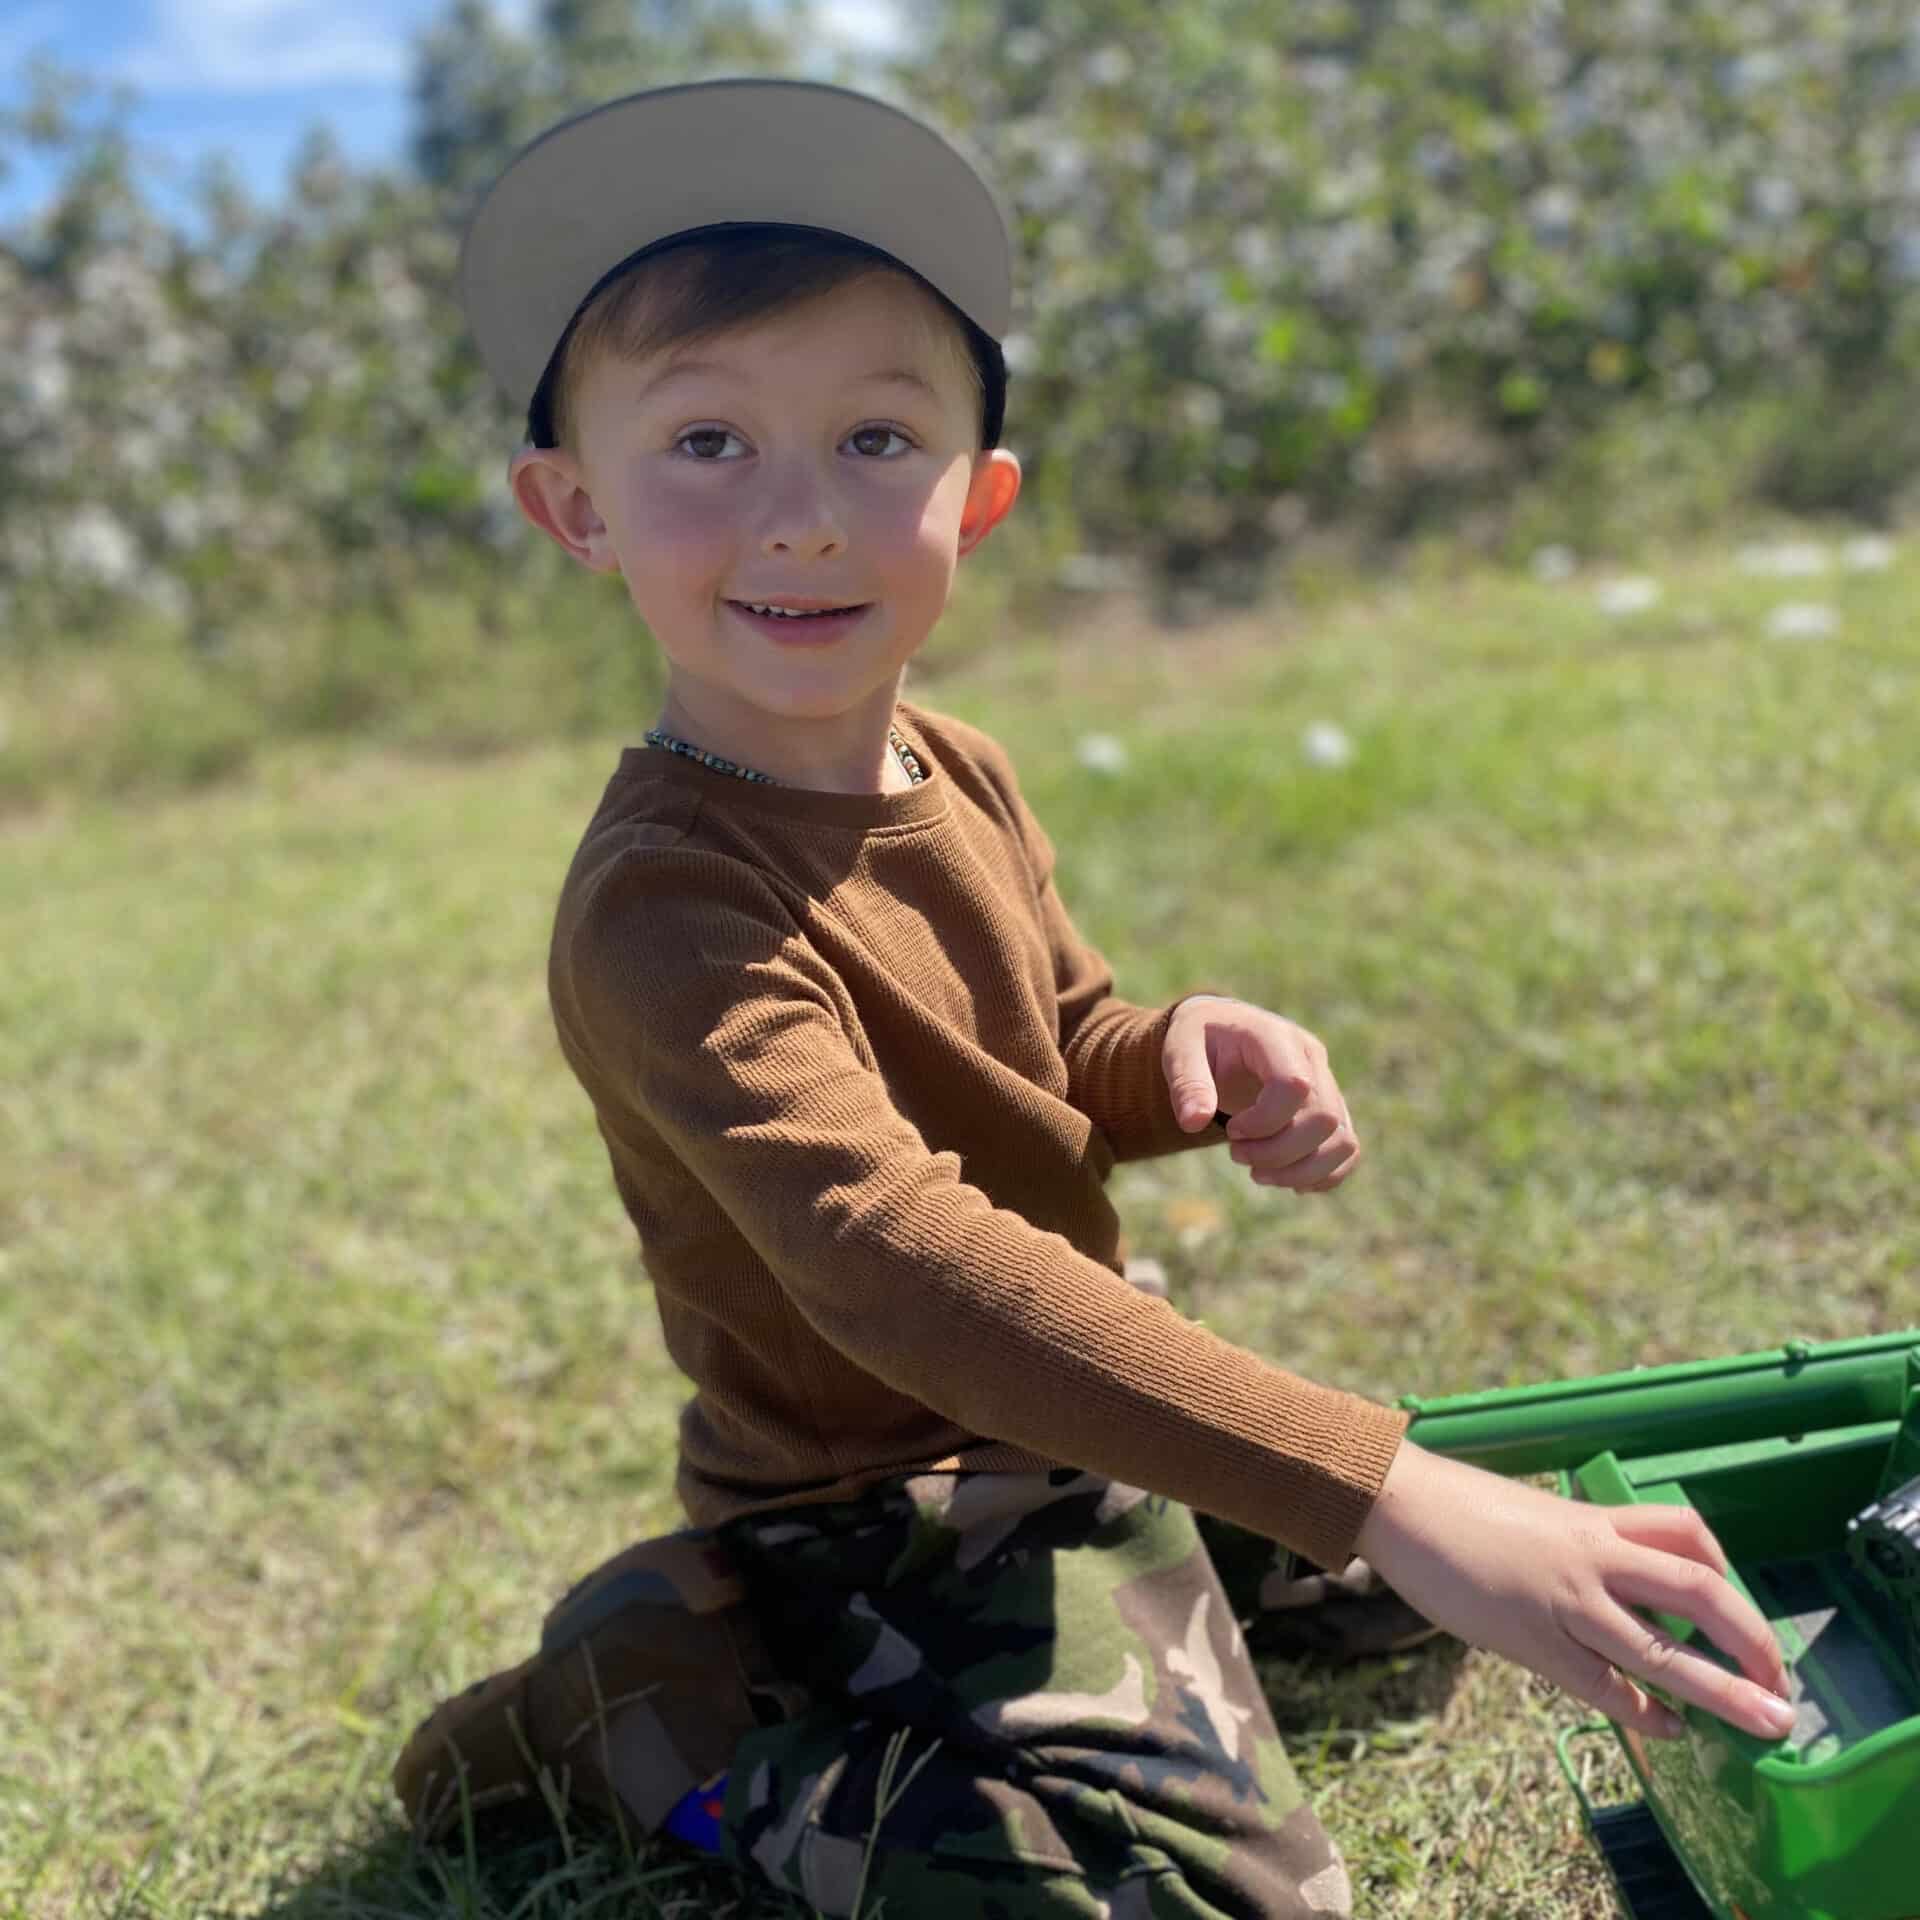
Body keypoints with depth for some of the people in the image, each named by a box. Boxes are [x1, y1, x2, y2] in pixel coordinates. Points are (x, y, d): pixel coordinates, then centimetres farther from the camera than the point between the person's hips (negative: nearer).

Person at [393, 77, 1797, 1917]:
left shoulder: (958, 777, -3)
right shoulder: (666, 916, -30)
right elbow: (903, 1264, -41)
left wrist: (1188, 1057, -16)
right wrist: (1380, 1493, -44)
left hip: (1068, 1424, 8)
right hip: (883, 1506, -8)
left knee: (1399, 1624, 25)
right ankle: (666, 1704, -3)